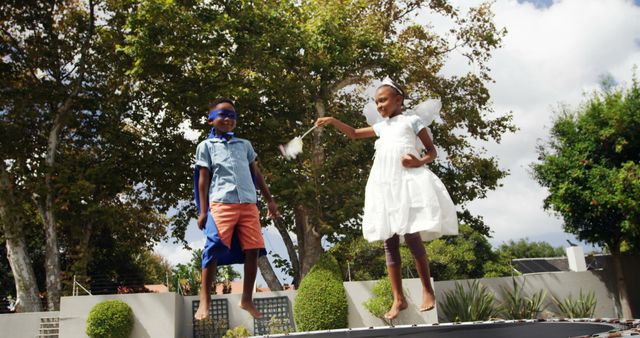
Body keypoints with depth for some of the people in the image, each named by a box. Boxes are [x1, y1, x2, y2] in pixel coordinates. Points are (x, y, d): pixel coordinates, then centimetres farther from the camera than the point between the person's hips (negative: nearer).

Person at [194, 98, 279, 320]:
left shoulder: (244, 145, 23)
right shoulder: (206, 146, 13)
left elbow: (256, 174, 24)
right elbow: (203, 180, 8)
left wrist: (269, 200, 19)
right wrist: (203, 211, 0)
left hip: (248, 204, 4)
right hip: (221, 203, -3)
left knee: (253, 250, -2)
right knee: (214, 249, -12)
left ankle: (247, 300, 12)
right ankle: (204, 302, -5)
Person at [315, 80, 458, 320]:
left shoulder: (412, 120, 7)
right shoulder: (382, 126, 22)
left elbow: (432, 150, 6)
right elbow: (354, 134, 27)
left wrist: (419, 162, -15)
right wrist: (332, 121, 15)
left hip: (407, 181, -6)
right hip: (385, 185, 6)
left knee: (412, 237, -11)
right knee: (389, 242, 2)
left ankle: (428, 291, 4)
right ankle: (398, 299, 6)